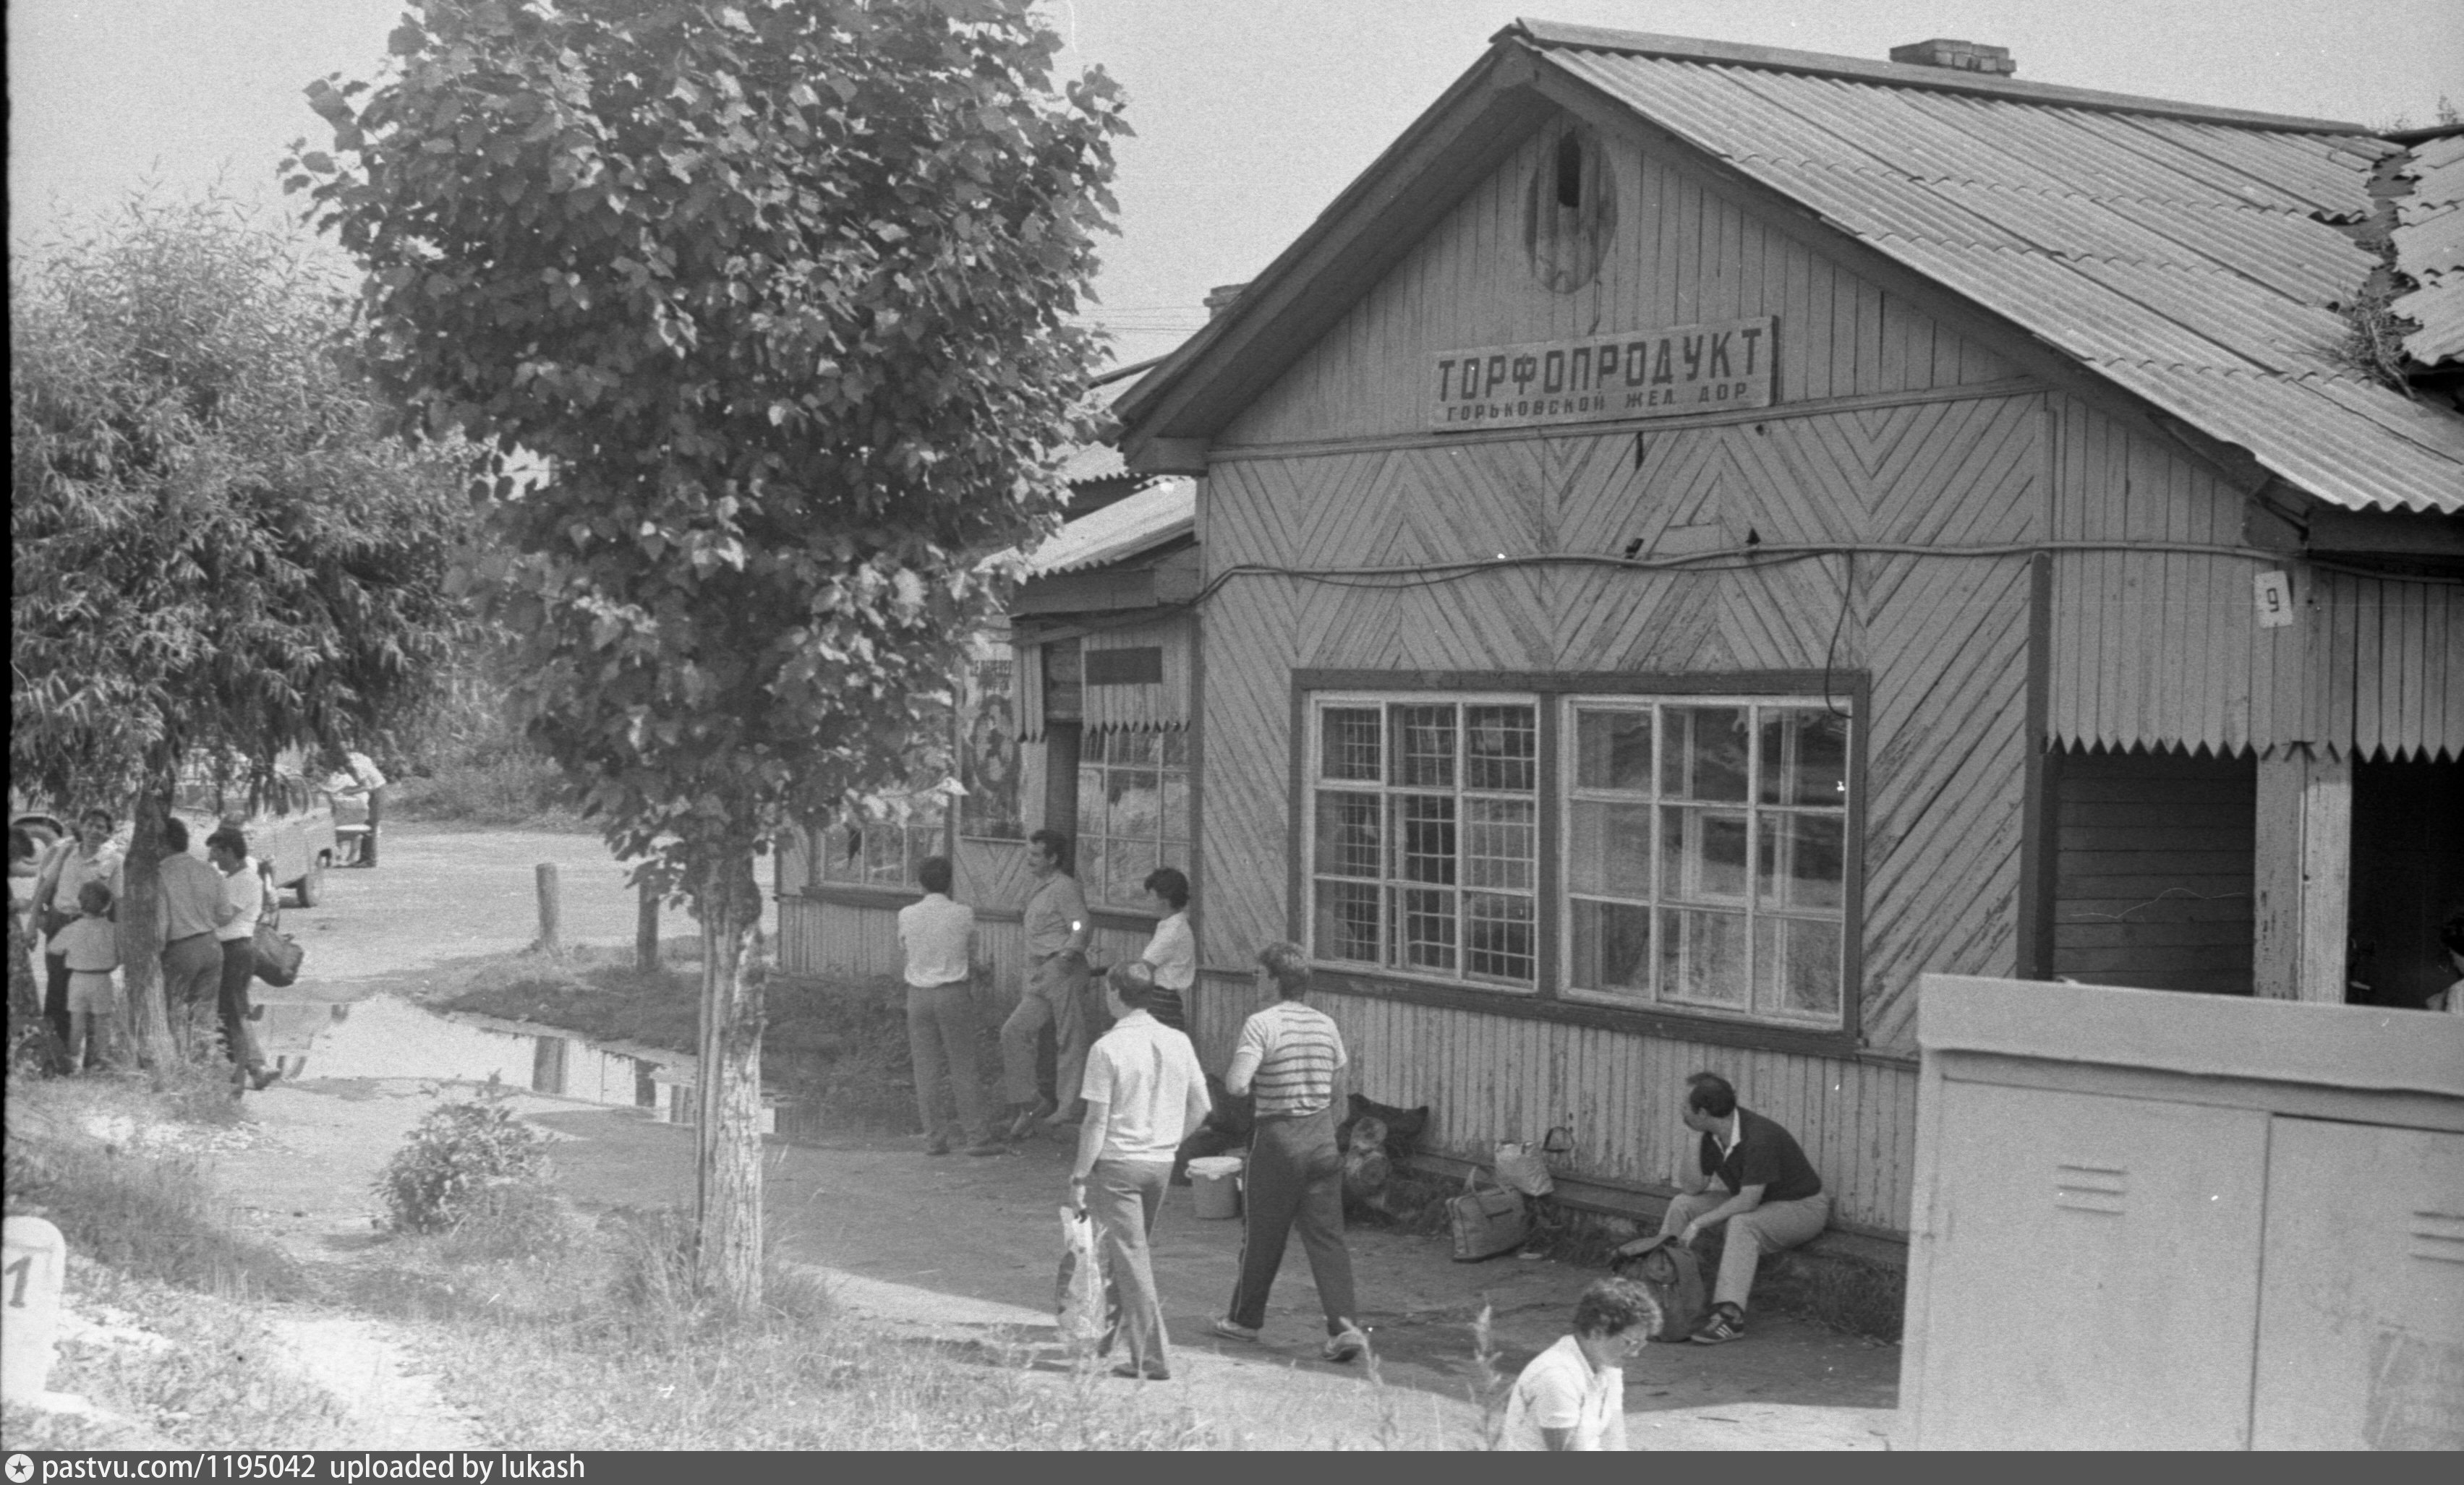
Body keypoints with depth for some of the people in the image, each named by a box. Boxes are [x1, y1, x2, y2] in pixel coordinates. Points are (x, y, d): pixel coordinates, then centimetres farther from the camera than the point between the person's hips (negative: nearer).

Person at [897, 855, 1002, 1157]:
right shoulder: (964, 916, -7)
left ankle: (934, 1138, 9)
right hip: (954, 994, -2)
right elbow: (971, 955, 6)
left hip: (918, 994, 2)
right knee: (963, 1067, 4)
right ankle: (977, 1137, 5)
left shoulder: (907, 916, -3)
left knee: (926, 1068, 7)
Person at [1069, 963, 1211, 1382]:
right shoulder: (1178, 1043, 2)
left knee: (1130, 1257, -1)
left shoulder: (1108, 1048, -15)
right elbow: (1199, 1107, 7)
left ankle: (1152, 1359, -2)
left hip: (1118, 1161, -6)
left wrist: (1080, 1177, -8)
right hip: (1161, 1161, 6)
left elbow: (1097, 1121, -15)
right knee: (1131, 1250, 21)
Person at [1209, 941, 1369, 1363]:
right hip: (1323, 1138, 4)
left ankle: (1246, 1319, 25)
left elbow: (1236, 1085, -22)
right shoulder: (1326, 1025, 5)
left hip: (1277, 1138, -4)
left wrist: (1235, 1069, -1)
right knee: (1327, 1236, 3)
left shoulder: (1261, 1025, -13)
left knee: (1262, 1234, 11)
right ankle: (1344, 1325, -9)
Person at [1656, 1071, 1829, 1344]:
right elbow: (1699, 1185, 1)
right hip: (1751, 1200, 9)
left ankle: (1730, 1315, -40)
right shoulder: (1713, 1136, -6)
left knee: (1742, 1223, -37)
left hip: (1801, 1207, -8)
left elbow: (1747, 1201, -32)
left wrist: (1699, 1223, -29)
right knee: (1682, 1204, -3)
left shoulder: (1758, 1139, -32)